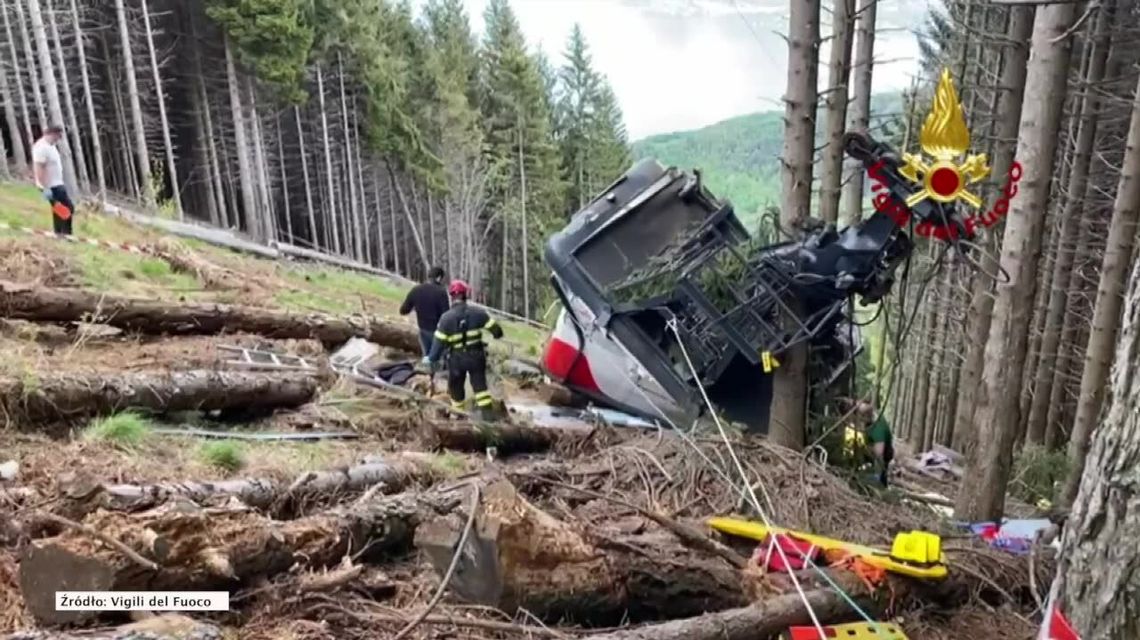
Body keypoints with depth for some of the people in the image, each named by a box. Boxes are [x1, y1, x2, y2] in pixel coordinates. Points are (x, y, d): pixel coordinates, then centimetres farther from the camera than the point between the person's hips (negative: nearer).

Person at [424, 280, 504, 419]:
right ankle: (487, 412, 6)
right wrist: (497, 334, 22)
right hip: (476, 355, 1)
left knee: (456, 386, 19)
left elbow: (439, 341, -13)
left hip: (457, 358, -1)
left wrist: (431, 358, -2)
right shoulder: (477, 312, -8)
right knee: (480, 384, 11)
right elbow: (494, 327, -1)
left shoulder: (446, 317, -14)